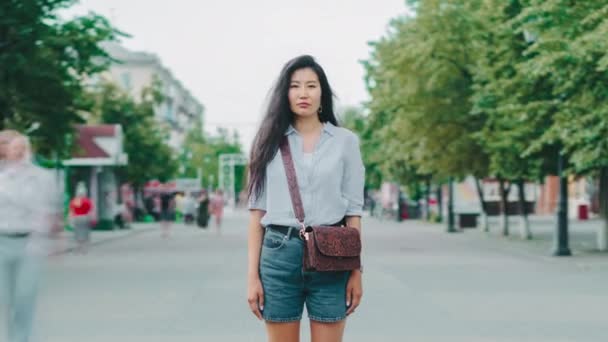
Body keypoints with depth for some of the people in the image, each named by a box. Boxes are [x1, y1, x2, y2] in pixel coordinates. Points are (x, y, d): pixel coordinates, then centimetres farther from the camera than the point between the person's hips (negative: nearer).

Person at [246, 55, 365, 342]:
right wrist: (252, 275, 0)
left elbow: (353, 211, 6)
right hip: (279, 254, 1)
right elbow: (257, 211, 6)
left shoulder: (345, 141, 6)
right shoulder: (271, 141, 7)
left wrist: (356, 271, 0)